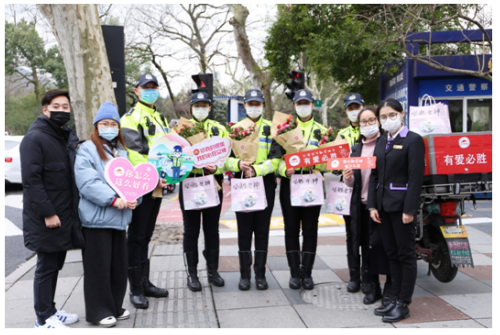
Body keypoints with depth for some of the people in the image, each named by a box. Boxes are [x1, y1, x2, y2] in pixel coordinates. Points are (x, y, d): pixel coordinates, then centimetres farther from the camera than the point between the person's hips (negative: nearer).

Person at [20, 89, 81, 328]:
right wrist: (47, 213, -20)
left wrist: (73, 212, 12)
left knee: (56, 264, 17)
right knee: (46, 267, 3)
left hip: (65, 216, 8)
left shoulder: (69, 138, 12)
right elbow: (31, 180, -18)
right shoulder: (34, 138, -12)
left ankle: (50, 310, 31)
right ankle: (43, 319, 16)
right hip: (45, 219, -8)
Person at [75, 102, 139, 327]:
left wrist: (133, 197, -4)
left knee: (118, 265, 13)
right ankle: (99, 311, 14)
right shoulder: (87, 150, -5)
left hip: (119, 218, 7)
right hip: (96, 219, -7)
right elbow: (87, 182, -17)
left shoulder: (122, 151, 16)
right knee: (99, 266, 1)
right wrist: (113, 199, -23)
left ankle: (115, 306, 27)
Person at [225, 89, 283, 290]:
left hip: (265, 185, -1)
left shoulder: (271, 129, 5)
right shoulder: (236, 129, 9)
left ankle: (260, 274, 19)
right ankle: (244, 275, 17)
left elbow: (276, 159, -6)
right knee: (244, 231, 5)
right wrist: (238, 164, -20)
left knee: (262, 231, 6)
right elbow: (225, 158, 2)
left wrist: (256, 170, -21)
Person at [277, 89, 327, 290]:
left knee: (310, 230, 4)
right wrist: (285, 170, -17)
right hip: (289, 184, 0)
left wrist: (320, 162, -15)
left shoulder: (322, 131, 10)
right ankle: (294, 273, 16)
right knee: (291, 230, 5)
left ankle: (307, 273, 16)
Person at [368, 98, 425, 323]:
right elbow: (375, 175, 12)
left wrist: (409, 209, -17)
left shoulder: (413, 140, -5)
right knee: (392, 254, 13)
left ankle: (403, 304, 11)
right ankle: (395, 299, 23)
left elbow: (416, 177, -12)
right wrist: (372, 205, 4)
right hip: (383, 206, 7)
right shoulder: (381, 143, 15)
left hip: (401, 205, -7)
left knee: (406, 255, 3)